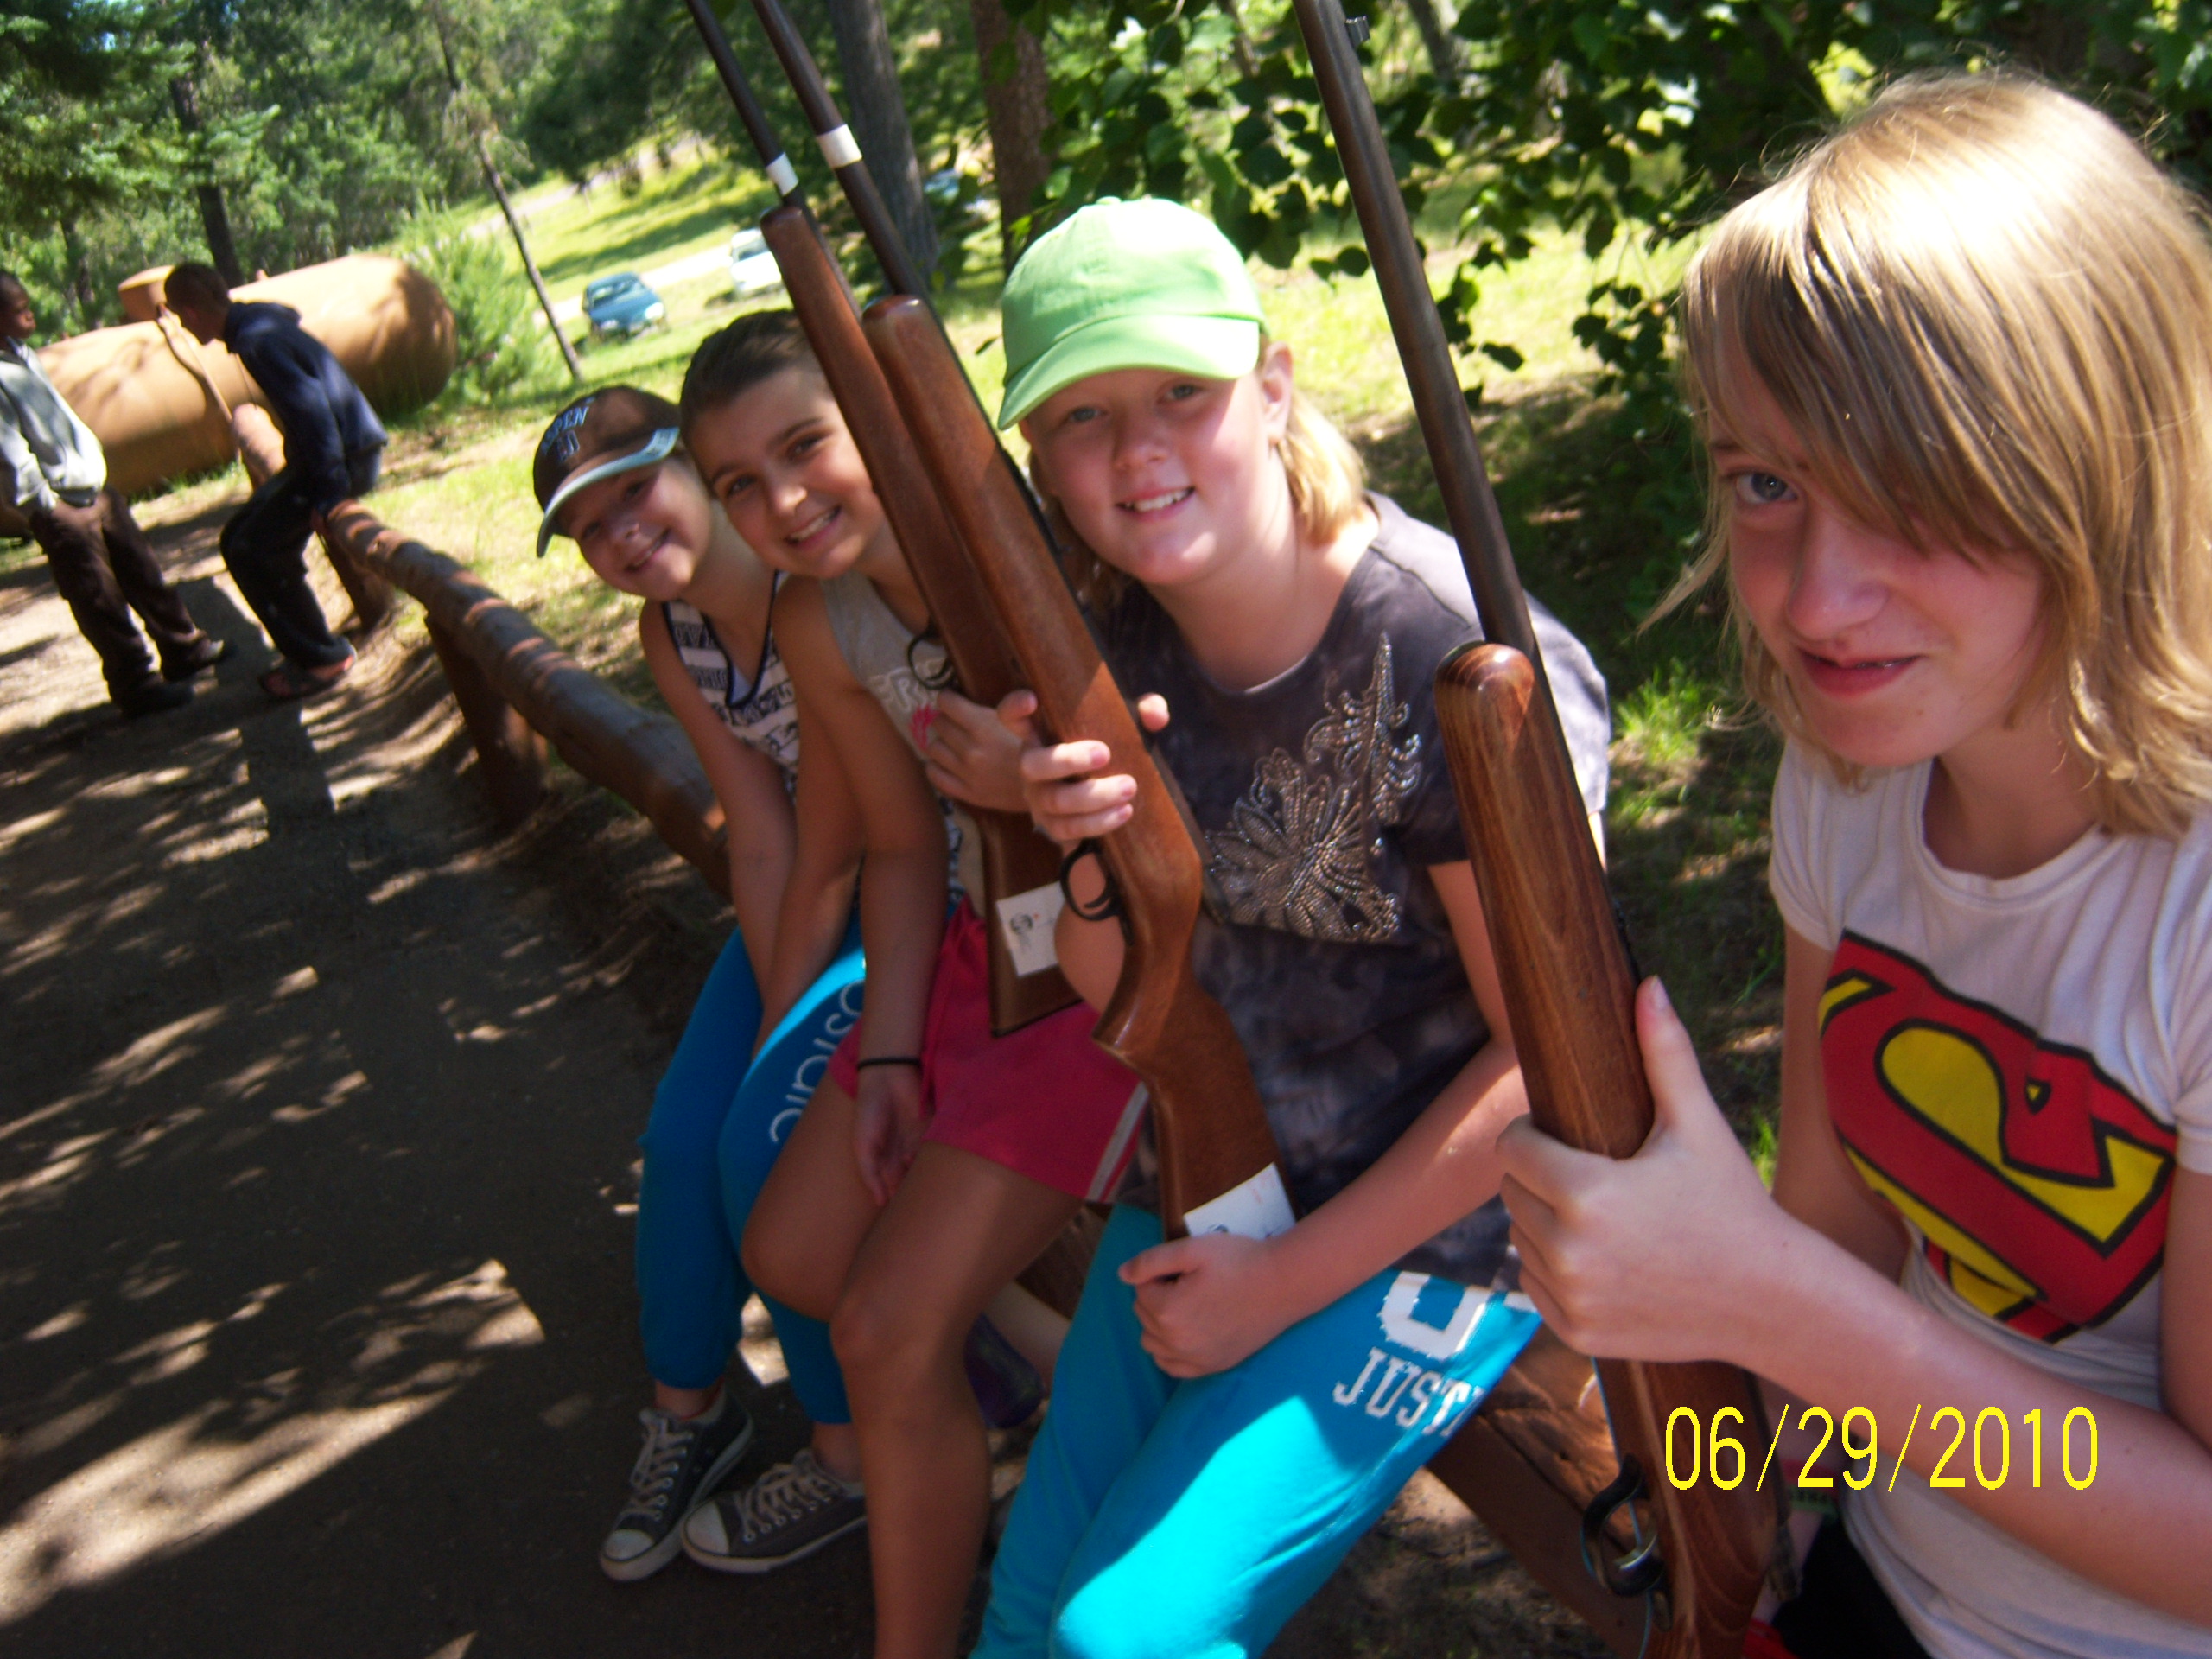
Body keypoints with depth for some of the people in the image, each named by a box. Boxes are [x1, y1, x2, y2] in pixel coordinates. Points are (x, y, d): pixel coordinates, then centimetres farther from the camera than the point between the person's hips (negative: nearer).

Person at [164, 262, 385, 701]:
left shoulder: (256, 341, -19)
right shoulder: (263, 320, 11)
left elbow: (310, 406, -26)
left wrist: (326, 493, -25)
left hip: (346, 458, -10)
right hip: (341, 450, 10)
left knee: (251, 551, -7)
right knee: (240, 539, 14)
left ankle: (322, 658, 2)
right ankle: (306, 651, 19)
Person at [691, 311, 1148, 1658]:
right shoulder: (821, 627, -4)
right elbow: (905, 849, 7)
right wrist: (888, 1057, 3)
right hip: (986, 945, 8)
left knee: (893, 1331, -8)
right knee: (795, 1254, 14)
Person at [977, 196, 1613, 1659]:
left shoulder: (1448, 657, -23)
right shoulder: (1113, 646, -4)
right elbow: (1121, 1001, 2)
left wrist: (1288, 1278, -14)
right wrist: (1086, 859, -21)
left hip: (1431, 1223, -6)